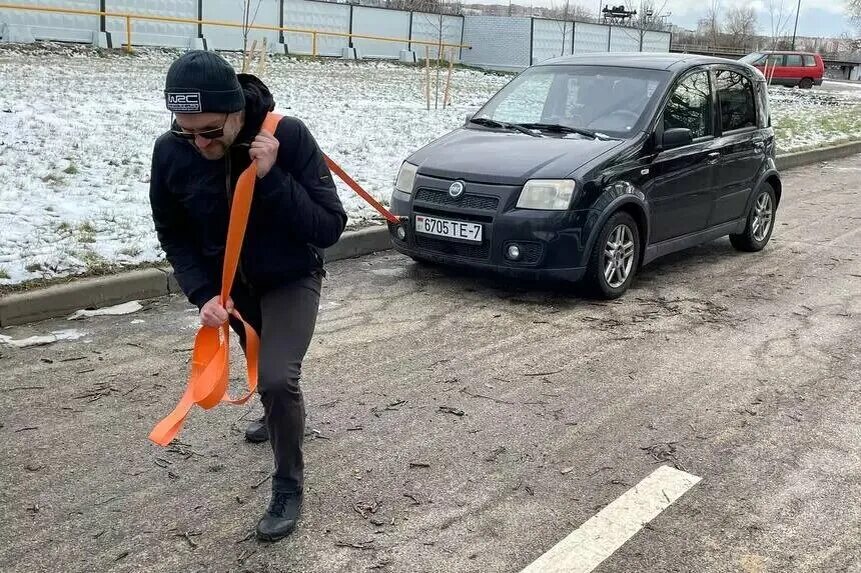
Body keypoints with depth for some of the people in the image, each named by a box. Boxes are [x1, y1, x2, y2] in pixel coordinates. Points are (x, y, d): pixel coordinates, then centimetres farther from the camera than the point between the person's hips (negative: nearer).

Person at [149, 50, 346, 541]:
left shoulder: (289, 136, -31)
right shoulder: (171, 152, -21)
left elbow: (330, 229, -30)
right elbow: (174, 235, -7)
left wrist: (272, 176, -40)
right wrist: (203, 293, -21)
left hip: (291, 279, -4)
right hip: (229, 283, 4)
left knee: (278, 378, -21)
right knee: (261, 368, 26)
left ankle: (289, 489, 3)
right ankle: (283, 415, 62)